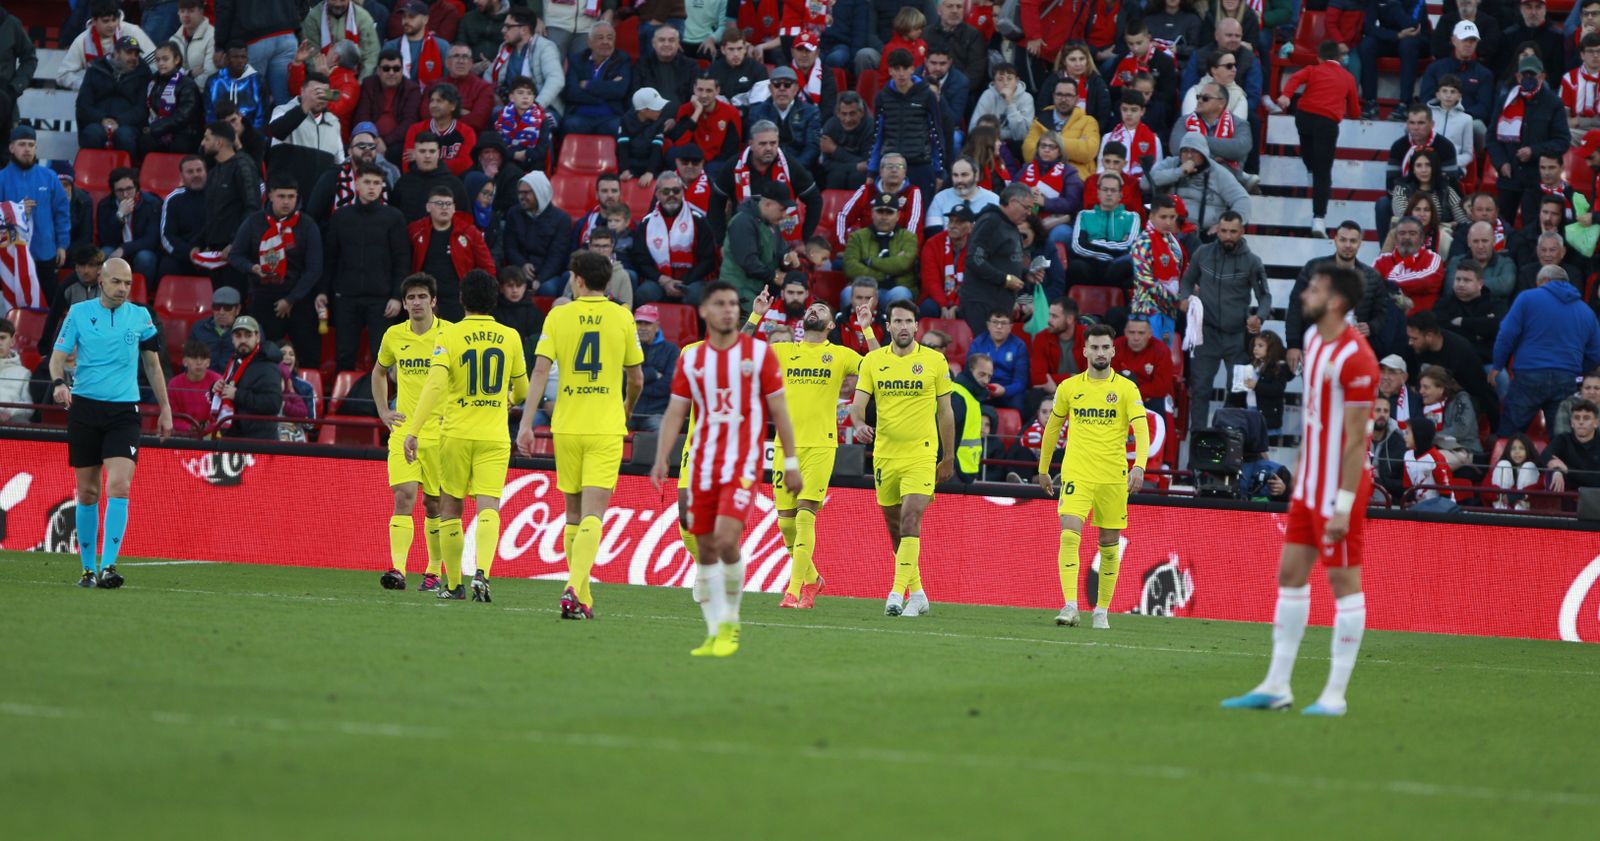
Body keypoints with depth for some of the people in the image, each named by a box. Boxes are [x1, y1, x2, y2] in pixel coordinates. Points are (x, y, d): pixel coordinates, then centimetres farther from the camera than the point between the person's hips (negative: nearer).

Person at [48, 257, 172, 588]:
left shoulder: (140, 316, 6)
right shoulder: (79, 313, 3)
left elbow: (152, 364, 15)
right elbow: (58, 355, 0)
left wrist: (164, 409, 15)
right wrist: (59, 382, -21)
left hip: (124, 412, 0)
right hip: (84, 409, 0)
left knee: (119, 486, -18)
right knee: (87, 492, 5)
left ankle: (108, 566, -22)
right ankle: (89, 569, 16)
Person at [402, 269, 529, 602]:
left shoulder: (450, 335, -5)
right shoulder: (510, 337, 3)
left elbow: (435, 384, -17)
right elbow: (521, 390, 14)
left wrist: (414, 430, -19)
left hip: (456, 435, -1)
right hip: (495, 436, 1)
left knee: (450, 508, 13)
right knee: (488, 509, -7)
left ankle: (454, 584, 18)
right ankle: (482, 572, -31)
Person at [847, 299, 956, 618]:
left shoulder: (935, 361, -1)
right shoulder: (873, 361, 4)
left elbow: (945, 412, 6)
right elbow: (858, 403, -1)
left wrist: (948, 458, 7)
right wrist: (859, 424, -24)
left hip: (921, 454, -3)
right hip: (884, 454, 3)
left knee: (910, 521, -18)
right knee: (895, 528, 10)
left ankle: (898, 593, -22)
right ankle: (917, 593, 25)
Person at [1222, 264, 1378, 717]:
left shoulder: (1355, 358, -19)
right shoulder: (1313, 340, 9)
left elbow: (1356, 438, -19)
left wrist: (1344, 504, -21)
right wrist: (1300, 471, 18)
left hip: (1340, 485, -9)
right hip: (1309, 483, 9)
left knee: (1344, 581, -2)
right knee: (1290, 573, 9)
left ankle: (1336, 694, 2)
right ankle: (1277, 686, 15)